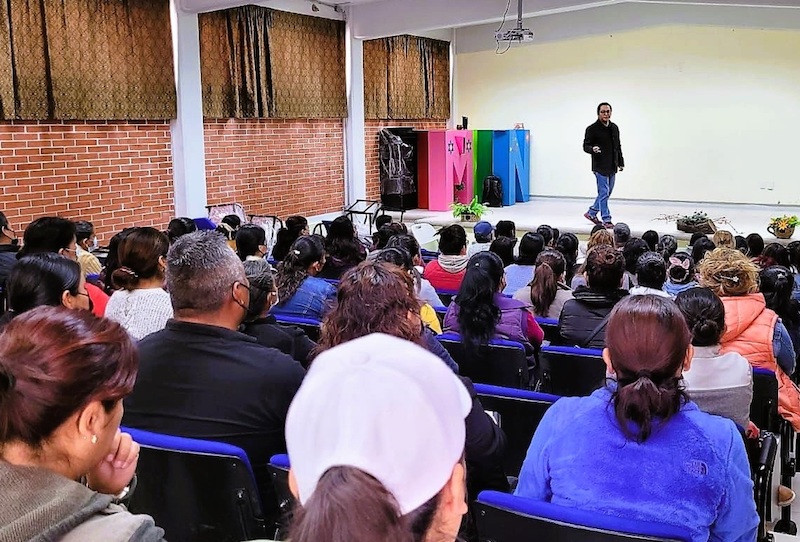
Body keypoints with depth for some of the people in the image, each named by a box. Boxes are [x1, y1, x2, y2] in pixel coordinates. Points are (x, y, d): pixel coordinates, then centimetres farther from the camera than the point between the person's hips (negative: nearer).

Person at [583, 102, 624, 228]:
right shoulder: (592, 129, -7)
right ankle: (606, 220, -1)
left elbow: (618, 147, 19)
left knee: (607, 192, 13)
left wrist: (621, 163, 17)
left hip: (612, 166, 7)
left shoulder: (614, 128, 12)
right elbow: (585, 146, -7)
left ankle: (591, 212, 27)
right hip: (600, 167, -7)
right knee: (604, 193, -7)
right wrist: (592, 149, -30)